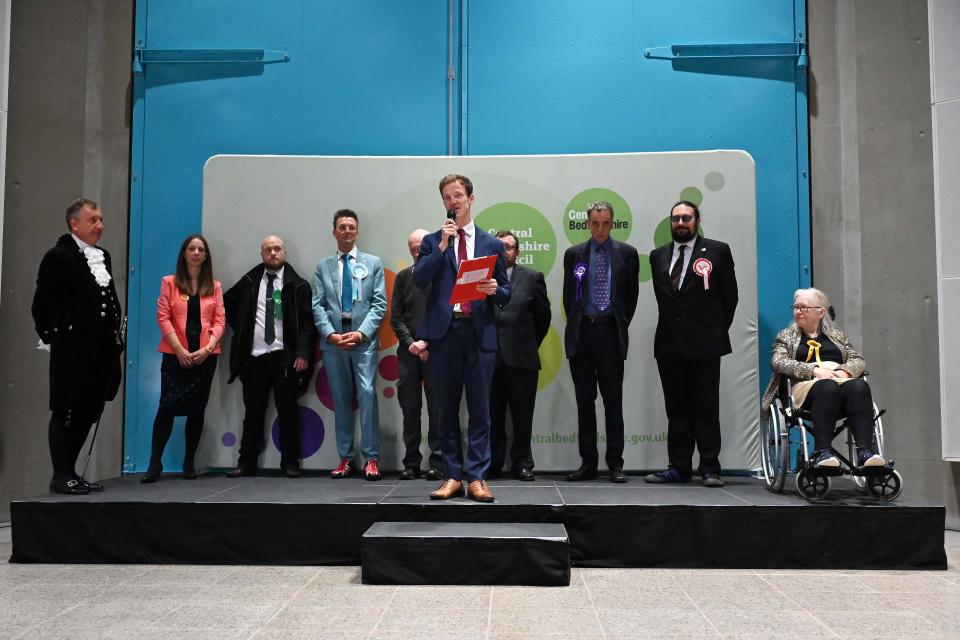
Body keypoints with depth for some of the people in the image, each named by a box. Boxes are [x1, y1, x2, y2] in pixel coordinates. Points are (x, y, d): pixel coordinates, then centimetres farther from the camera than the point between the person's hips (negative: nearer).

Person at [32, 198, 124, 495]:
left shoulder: (103, 257, 14)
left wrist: (115, 339, 11)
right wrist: (52, 335, -6)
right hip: (73, 352, -7)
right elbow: (43, 303, -10)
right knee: (67, 413, 1)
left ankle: (70, 473, 22)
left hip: (101, 352, 7)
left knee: (87, 414, 12)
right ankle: (61, 476, 11)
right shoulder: (59, 256, -8)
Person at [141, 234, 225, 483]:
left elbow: (219, 321, 4)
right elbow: (163, 318, -2)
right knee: (167, 406, -9)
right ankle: (155, 464, -2)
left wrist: (208, 348, -11)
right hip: (175, 354, -2)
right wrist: (180, 350, -12)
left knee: (197, 409, 6)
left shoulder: (214, 286, 11)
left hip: (205, 356, 2)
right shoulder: (170, 282, 6)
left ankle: (189, 463, 15)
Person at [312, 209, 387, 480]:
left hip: (364, 340, -2)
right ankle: (345, 458, 12)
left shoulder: (373, 263, 10)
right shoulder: (323, 266, 13)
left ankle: (371, 459, -10)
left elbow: (379, 304, 2)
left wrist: (361, 333, -11)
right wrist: (330, 334, -9)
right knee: (341, 399, 6)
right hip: (333, 341, 2)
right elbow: (317, 306, 6)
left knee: (367, 394, -14)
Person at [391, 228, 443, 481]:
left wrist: (429, 343, -10)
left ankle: (437, 463, 5)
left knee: (437, 408, -1)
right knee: (410, 409, 5)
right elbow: (395, 317, 8)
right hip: (408, 352, 3)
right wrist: (411, 343, -6)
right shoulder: (403, 277, 11)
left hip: (436, 352, -3)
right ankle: (411, 463, 11)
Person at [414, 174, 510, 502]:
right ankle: (453, 476, 13)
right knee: (448, 408, 6)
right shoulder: (432, 241, 11)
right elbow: (419, 279, -5)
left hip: (480, 332, 0)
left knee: (479, 408, 0)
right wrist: (442, 246, -9)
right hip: (445, 331, 0)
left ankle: (477, 478, 5)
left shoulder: (492, 244, 12)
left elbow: (506, 293, 12)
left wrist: (495, 290, -11)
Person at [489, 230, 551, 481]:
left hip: (522, 358, 0)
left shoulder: (532, 278, 8)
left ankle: (522, 464, 15)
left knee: (523, 417, 5)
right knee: (492, 416, 6)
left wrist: (530, 345, 12)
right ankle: (492, 463, 16)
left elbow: (543, 316, 11)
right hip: (488, 357, 0)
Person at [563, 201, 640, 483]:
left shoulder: (627, 253, 6)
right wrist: (575, 325, 6)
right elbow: (568, 294, 12)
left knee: (613, 401, 0)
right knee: (584, 401, 6)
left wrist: (622, 324, 3)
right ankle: (588, 462, 12)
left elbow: (632, 293, 8)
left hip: (611, 333, -2)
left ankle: (615, 463, 6)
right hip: (581, 333, 2)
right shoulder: (574, 254, 9)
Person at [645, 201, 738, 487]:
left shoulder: (717, 251, 2)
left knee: (706, 409, 0)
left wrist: (718, 331, 5)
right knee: (676, 409, 8)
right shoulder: (658, 256, 13)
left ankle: (710, 469, 7)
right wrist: (672, 324, 12)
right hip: (669, 344, 4)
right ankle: (679, 467, 14)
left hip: (704, 343, -4)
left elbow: (729, 295, 4)